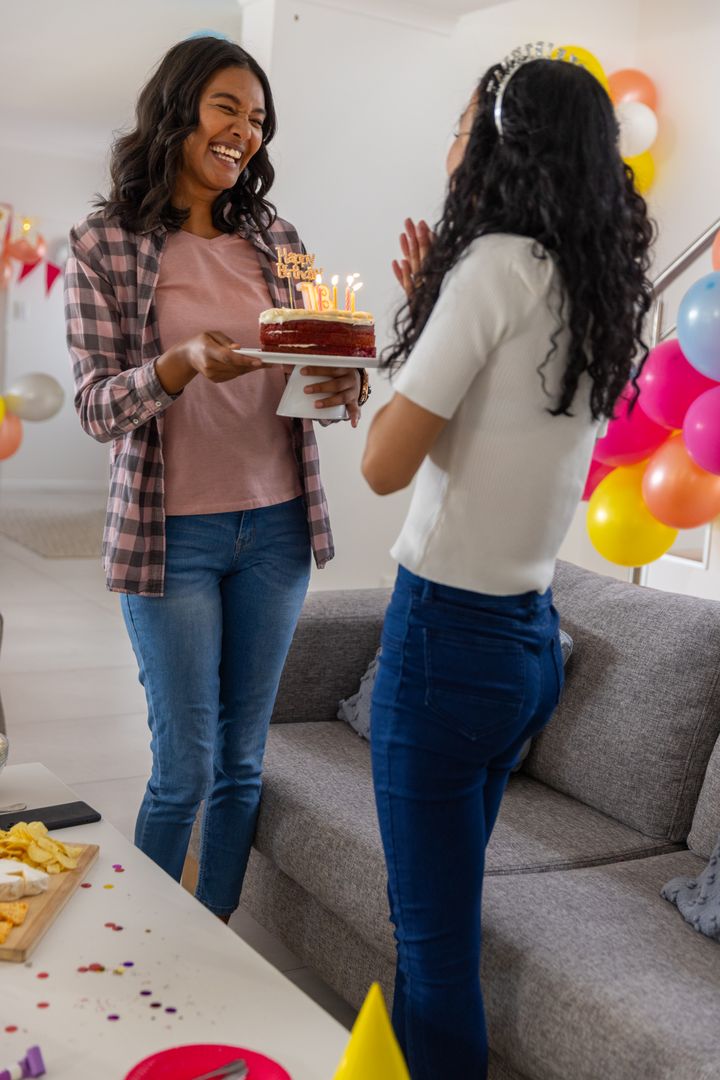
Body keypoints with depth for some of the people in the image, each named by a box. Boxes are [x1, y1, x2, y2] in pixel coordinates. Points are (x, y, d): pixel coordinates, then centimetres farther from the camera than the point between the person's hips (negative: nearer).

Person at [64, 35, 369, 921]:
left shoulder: (276, 240, 5)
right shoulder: (105, 245, -5)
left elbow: (310, 374, 9)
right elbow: (96, 408, -10)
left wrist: (338, 388, -15)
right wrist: (184, 364, -28)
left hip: (277, 526, 4)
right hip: (174, 533, -4)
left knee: (242, 761, 12)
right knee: (185, 771, 2)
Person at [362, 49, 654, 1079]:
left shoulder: (497, 262, -14)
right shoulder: (600, 286, 9)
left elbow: (386, 464, -15)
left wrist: (419, 321, 1)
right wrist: (433, 303, 10)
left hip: (449, 634, -8)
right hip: (534, 637, 8)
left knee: (434, 940, 5)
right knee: (435, 910, 23)